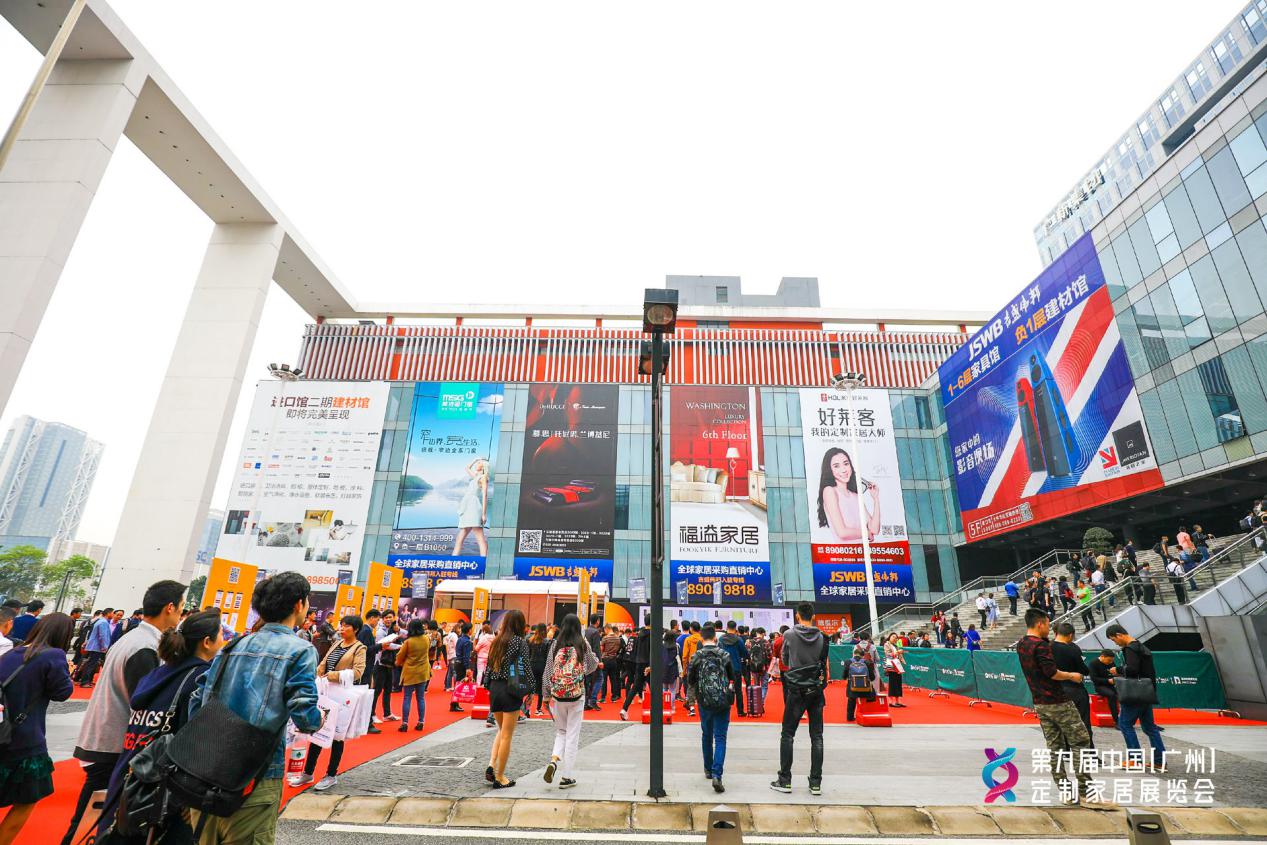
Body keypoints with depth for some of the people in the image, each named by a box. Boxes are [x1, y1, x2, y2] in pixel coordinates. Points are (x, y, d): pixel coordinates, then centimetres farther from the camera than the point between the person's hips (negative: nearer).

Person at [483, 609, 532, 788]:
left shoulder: (496, 641, 8)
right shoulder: (519, 642, -9)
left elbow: (488, 666, 10)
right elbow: (524, 668, -11)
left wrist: (489, 686, 17)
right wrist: (531, 690, -2)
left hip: (494, 688, 6)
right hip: (511, 690, -6)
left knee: (502, 731, 23)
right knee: (507, 735, 5)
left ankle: (492, 765, 8)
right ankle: (499, 777, 12)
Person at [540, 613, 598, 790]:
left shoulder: (555, 644, -1)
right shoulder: (583, 644, -6)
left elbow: (547, 671, 1)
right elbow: (592, 666, 7)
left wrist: (546, 694, 10)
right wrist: (594, 656, 26)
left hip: (557, 695, 2)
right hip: (577, 695, -2)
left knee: (561, 731, 19)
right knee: (572, 735, 8)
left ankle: (554, 760, -4)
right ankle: (567, 777, 12)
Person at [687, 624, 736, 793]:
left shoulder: (696, 656, -6)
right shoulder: (725, 655, -3)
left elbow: (690, 681, 1)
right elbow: (732, 677, 9)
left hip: (704, 701, 1)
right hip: (723, 702, 0)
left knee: (706, 735, 20)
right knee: (720, 738, 2)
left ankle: (708, 770, 30)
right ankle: (717, 775, -12)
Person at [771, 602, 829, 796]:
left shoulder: (790, 635, -8)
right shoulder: (822, 638, -1)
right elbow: (825, 666, 7)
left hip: (796, 691, -3)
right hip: (816, 691, 3)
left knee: (787, 735, 6)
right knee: (816, 737, 9)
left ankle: (785, 780, 8)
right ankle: (816, 783, 11)